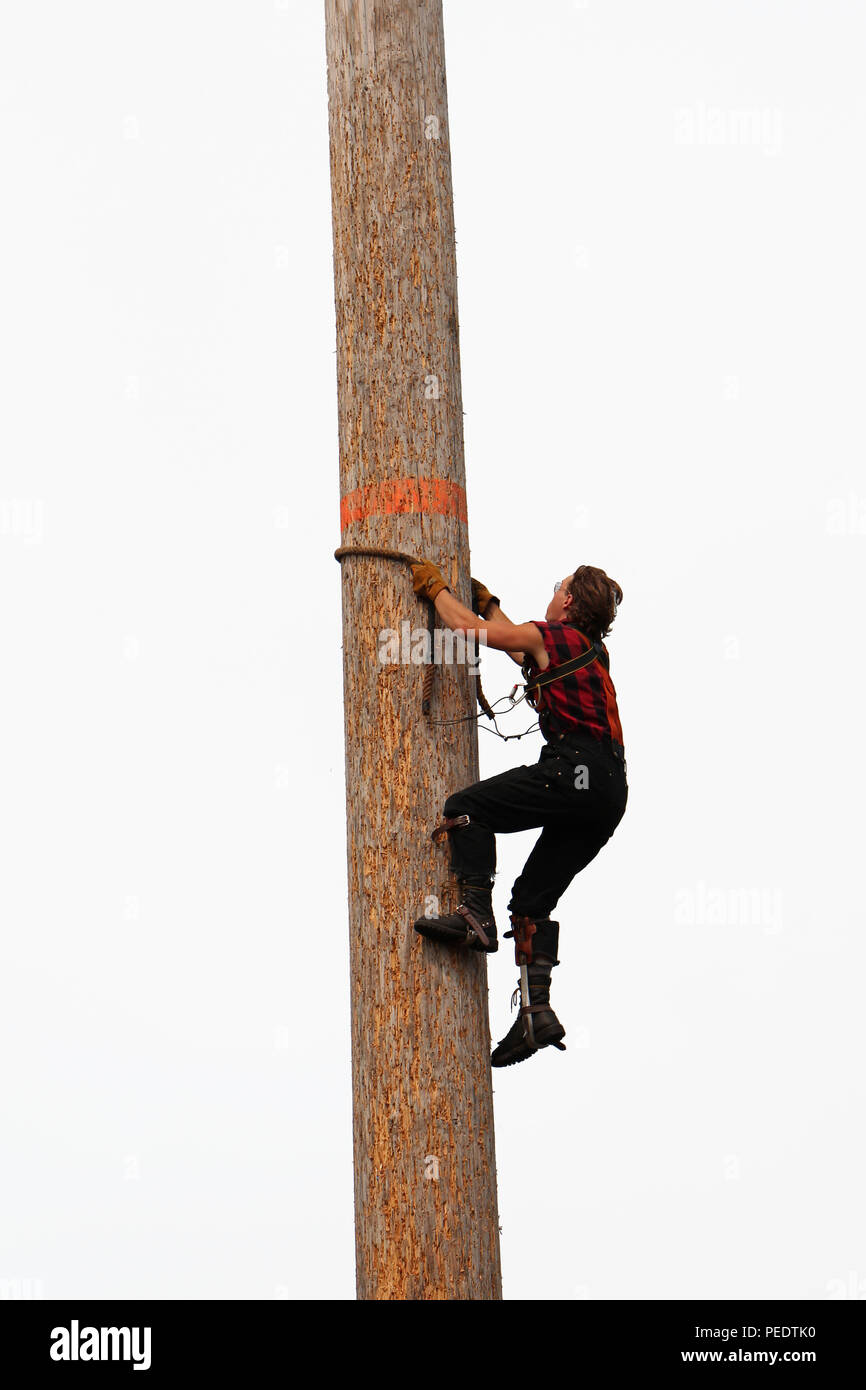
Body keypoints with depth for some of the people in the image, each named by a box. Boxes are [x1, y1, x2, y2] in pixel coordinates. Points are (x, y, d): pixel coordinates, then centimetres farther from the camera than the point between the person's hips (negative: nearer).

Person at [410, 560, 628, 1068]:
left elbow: (468, 627, 3)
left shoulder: (553, 636, 1)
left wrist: (436, 586, 20)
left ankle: (476, 916, -18)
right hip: (610, 791, 9)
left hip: (574, 769, -9)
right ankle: (538, 1010, -2)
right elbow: (524, 650, 44)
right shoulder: (594, 650, 25)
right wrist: (487, 602, 52)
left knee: (467, 806, -6)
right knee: (533, 897, 8)